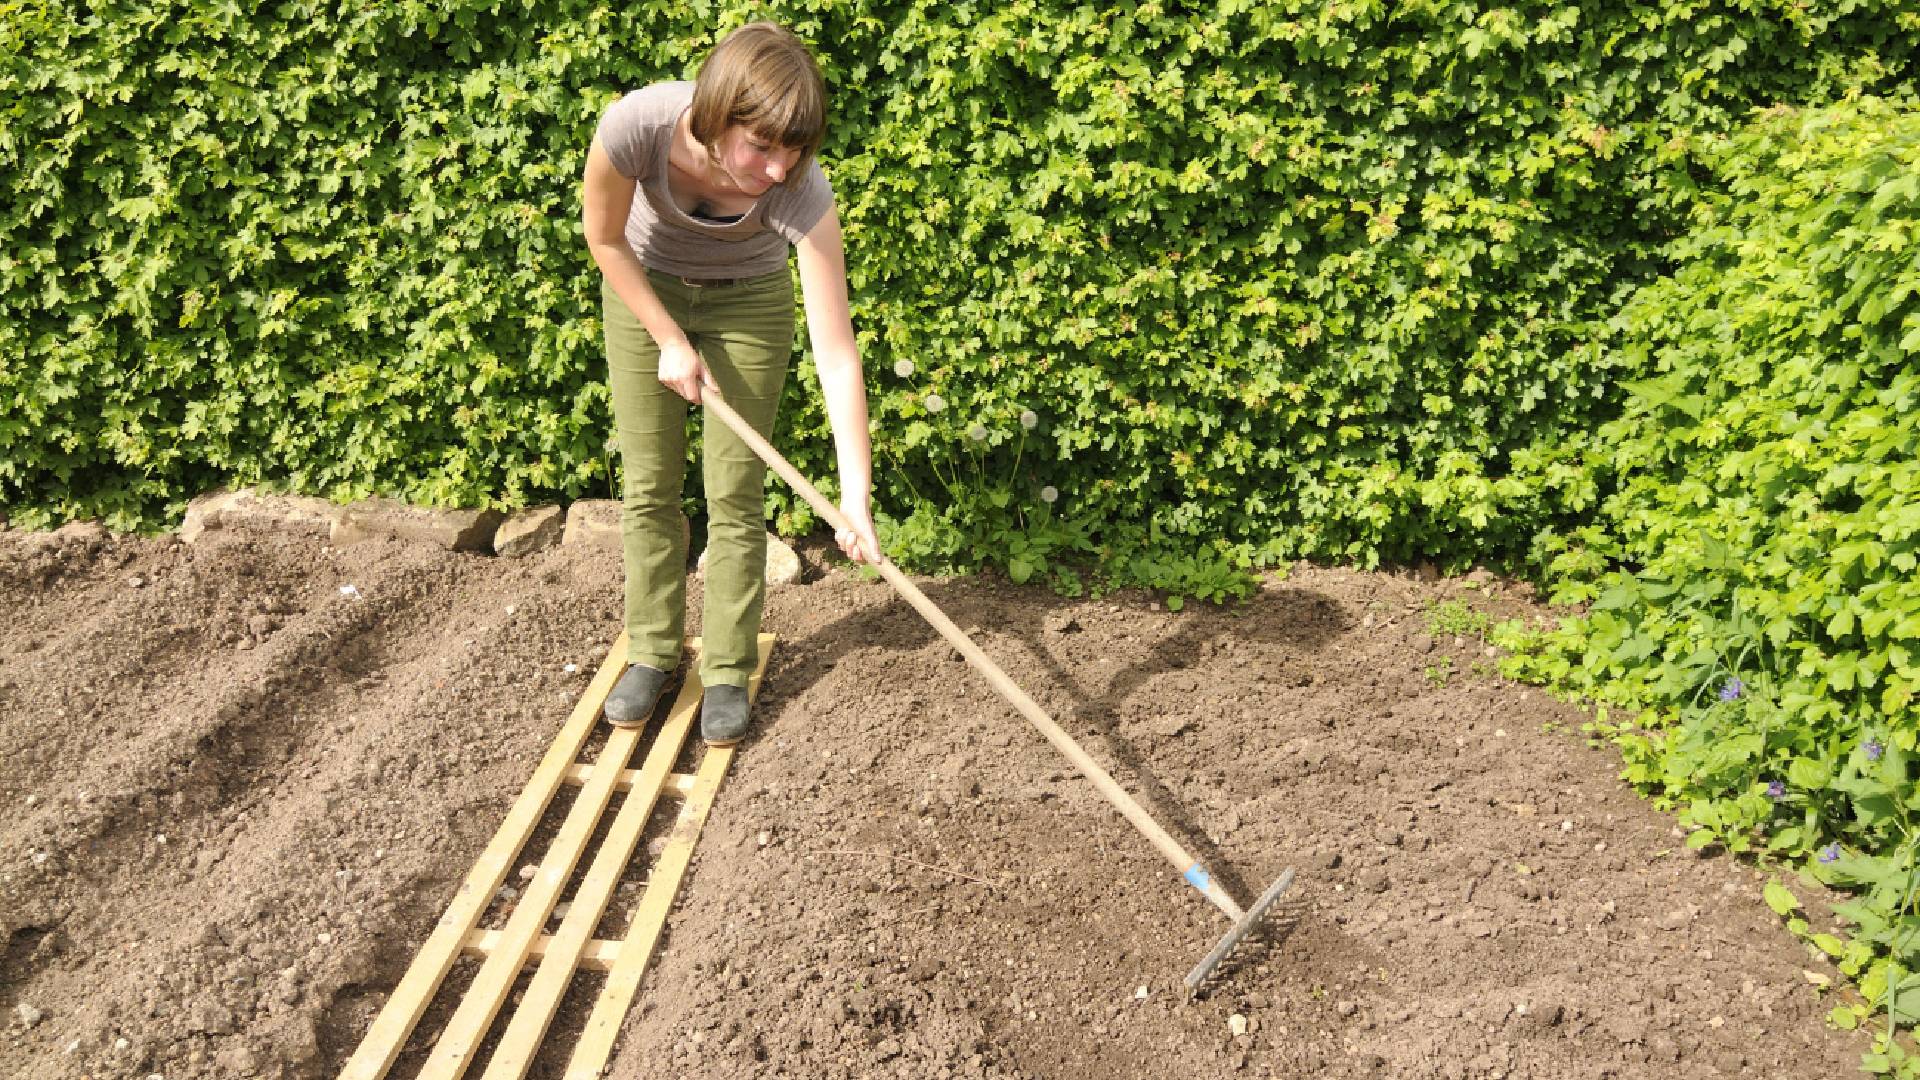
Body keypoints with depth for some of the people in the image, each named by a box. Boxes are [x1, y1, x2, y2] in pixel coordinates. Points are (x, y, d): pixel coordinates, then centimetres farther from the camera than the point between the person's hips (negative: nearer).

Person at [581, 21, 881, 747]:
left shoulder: (800, 190, -37)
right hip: (643, 289, 1)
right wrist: (670, 341, -14)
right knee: (648, 487, 6)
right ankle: (651, 653, 23)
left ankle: (727, 672, 14)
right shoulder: (638, 125, -36)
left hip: (748, 302, -1)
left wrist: (856, 498, -41)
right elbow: (604, 238, -15)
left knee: (735, 494, -1)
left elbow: (836, 352, -37)